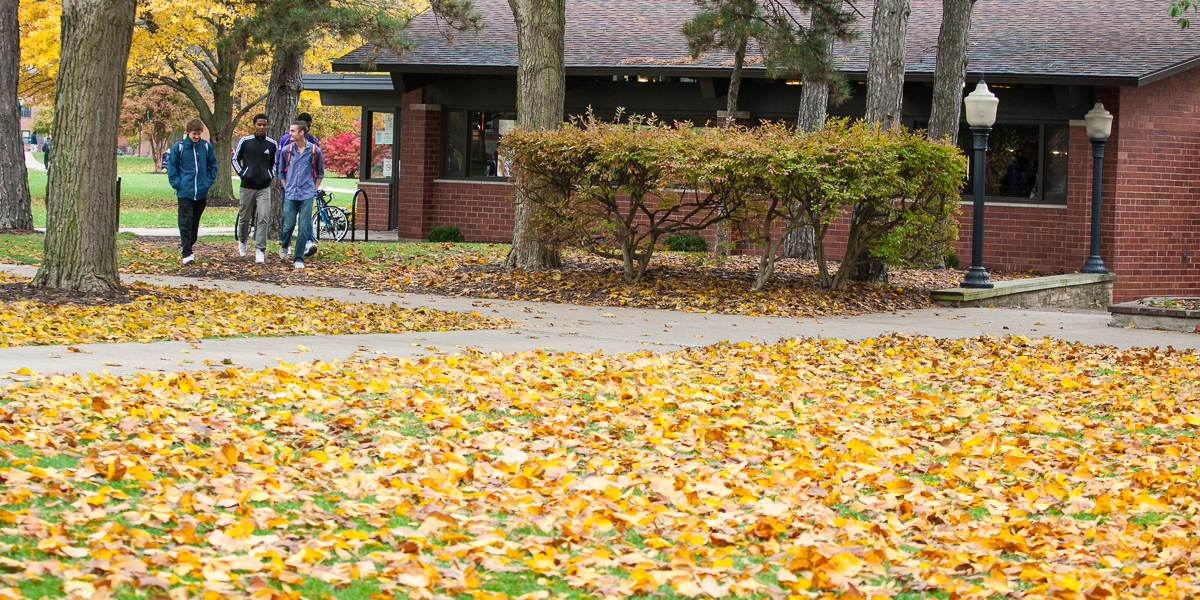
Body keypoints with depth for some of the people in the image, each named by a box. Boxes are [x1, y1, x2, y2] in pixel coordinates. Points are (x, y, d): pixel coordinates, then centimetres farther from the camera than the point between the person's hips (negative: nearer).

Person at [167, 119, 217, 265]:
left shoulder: (206, 147, 3)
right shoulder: (179, 147, -3)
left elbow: (213, 165, 15)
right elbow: (171, 167, 4)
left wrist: (209, 182, 5)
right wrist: (177, 184, -5)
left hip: (201, 192, 3)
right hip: (185, 192, -3)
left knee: (195, 223, 11)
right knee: (185, 222, -7)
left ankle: (189, 246, 27)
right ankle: (186, 254, -8)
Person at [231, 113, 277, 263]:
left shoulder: (272, 144, 6)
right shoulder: (245, 141, 1)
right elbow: (235, 159, 11)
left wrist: (271, 176, 6)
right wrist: (241, 174, -1)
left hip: (264, 187, 0)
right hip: (247, 186, 0)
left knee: (263, 219, -10)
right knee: (244, 218, 10)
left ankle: (260, 250, -11)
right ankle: (242, 241, 36)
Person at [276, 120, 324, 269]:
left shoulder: (315, 151, 1)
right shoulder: (286, 150, 5)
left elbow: (320, 174, 14)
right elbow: (281, 172, 19)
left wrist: (313, 190, 8)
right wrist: (287, 189, 12)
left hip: (307, 196, -1)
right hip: (290, 195, 1)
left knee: (304, 228, -5)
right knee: (288, 226, -2)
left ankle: (298, 259, 3)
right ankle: (284, 246, 30)